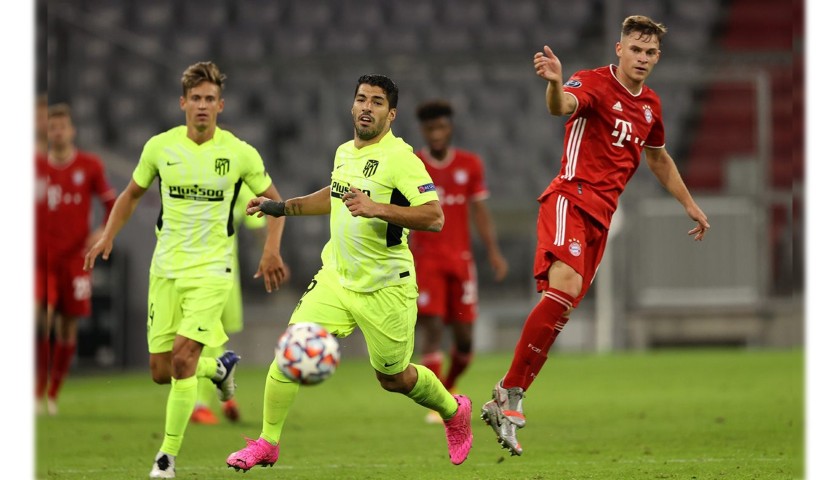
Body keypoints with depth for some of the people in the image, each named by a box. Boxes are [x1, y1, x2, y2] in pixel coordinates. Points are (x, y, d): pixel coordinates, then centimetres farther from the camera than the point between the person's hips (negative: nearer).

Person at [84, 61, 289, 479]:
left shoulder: (240, 153, -5)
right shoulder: (160, 146, -1)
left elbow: (272, 200, 8)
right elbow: (132, 194, 15)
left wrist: (272, 250, -5)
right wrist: (108, 236, 2)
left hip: (211, 270, -3)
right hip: (165, 268, 3)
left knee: (183, 357, -19)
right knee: (161, 372, 4)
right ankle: (219, 367, 37)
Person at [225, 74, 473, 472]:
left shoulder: (400, 158, -17)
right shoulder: (344, 152, 6)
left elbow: (434, 217, -26)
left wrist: (378, 208, -36)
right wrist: (282, 207, 28)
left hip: (384, 288, -5)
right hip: (335, 277, 5)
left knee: (393, 379, 9)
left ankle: (454, 412, 40)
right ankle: (267, 443, -1)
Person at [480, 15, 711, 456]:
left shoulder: (650, 105, 17)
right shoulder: (594, 83, -7)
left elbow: (658, 158, 35)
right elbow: (562, 106, -30)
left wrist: (689, 204, 38)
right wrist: (555, 84, -53)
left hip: (602, 216, 8)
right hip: (570, 199, -8)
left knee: (563, 308, 1)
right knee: (566, 284, -28)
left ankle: (505, 402, 3)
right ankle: (509, 393, -25)